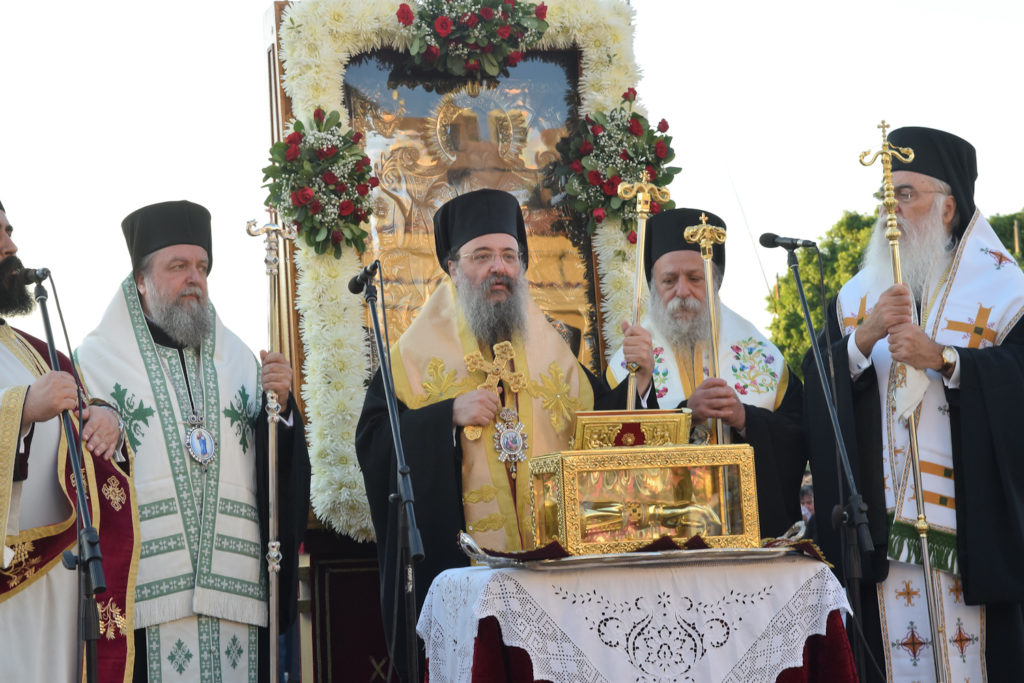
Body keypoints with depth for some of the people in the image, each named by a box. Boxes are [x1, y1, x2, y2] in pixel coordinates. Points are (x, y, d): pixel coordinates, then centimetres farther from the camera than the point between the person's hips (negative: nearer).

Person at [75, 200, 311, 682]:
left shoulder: (239, 361, 17)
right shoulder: (97, 361, 6)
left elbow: (279, 463, 12)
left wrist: (280, 404, -5)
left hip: (232, 584, 3)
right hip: (142, 584, -3)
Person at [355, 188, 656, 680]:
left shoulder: (554, 350, 13)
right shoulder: (417, 354, 3)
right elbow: (371, 443, -6)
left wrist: (637, 380, -9)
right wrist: (450, 414, -17)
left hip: (555, 563, 3)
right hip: (454, 564, -2)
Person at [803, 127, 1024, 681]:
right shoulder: (858, 293, 13)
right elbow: (818, 382, 2)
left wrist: (942, 357, -18)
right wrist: (865, 336, -14)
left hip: (969, 519, -2)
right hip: (882, 526, 3)